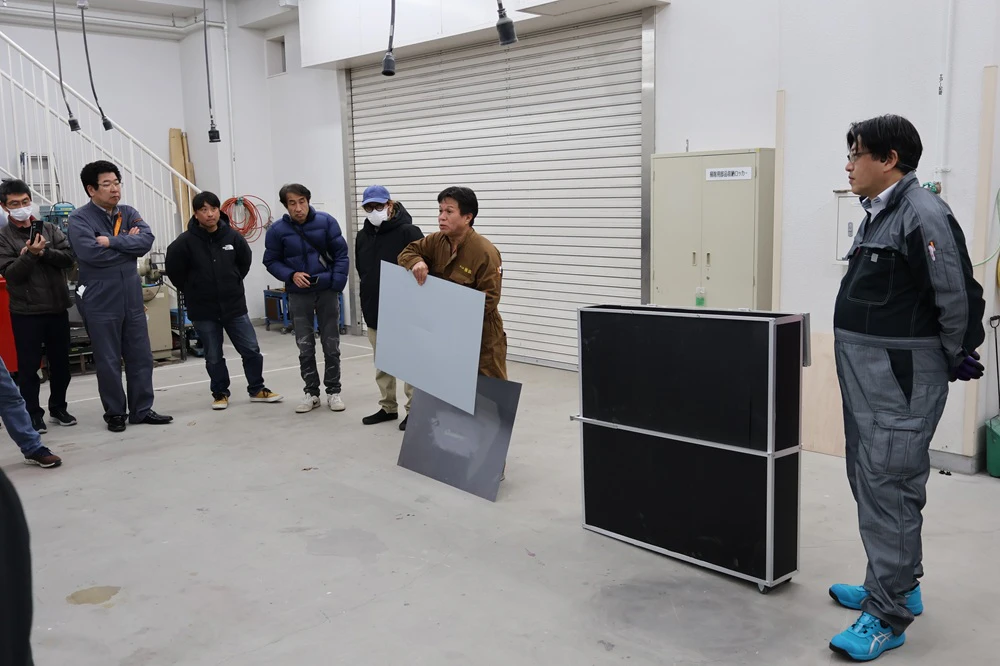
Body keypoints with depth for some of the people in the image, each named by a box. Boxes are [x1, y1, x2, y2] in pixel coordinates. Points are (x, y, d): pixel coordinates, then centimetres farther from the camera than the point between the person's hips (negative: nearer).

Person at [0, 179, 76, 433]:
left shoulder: (50, 229, 6)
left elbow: (68, 258, -4)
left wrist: (44, 252, -19)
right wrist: (29, 254, -25)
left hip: (57, 308, 3)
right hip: (25, 312, -3)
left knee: (61, 363, 12)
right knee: (29, 366, 3)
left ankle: (58, 408, 27)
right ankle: (33, 415, 14)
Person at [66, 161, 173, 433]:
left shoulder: (129, 213, 7)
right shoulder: (79, 219, -8)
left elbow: (147, 239, -9)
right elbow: (90, 253, -22)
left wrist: (112, 241, -19)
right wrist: (128, 244, -10)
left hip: (132, 298, 5)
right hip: (100, 302, -5)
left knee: (141, 357, 8)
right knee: (108, 361, 5)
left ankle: (142, 410, 20)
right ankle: (115, 413, 18)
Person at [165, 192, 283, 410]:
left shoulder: (233, 236, -5)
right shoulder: (185, 242, -13)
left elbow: (245, 261, 12)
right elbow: (173, 270, -3)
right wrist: (193, 292, 3)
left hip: (234, 305, 2)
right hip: (203, 310, -2)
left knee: (251, 350, 6)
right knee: (214, 357, 9)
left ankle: (257, 390, 22)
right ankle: (220, 393, 26)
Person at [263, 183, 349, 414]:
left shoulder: (326, 221, -10)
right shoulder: (277, 230, -8)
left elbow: (341, 253, -5)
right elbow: (271, 261, 1)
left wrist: (337, 284, -12)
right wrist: (291, 275, -16)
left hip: (327, 290, -1)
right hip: (298, 295, 1)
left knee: (331, 343, 6)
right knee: (305, 345, 6)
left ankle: (334, 391, 17)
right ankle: (311, 392, 18)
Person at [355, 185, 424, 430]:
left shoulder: (408, 232, -12)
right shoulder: (362, 236, 11)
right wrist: (367, 294, 17)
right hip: (374, 311, 7)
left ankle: (414, 409, 10)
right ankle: (388, 407, 26)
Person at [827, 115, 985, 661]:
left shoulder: (923, 214, -16)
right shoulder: (879, 214, 14)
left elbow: (959, 298, -18)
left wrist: (956, 361, -7)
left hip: (900, 376, -10)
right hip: (865, 372, 10)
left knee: (889, 490, -5)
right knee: (869, 482, 17)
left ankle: (887, 616, 5)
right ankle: (898, 585, 33)